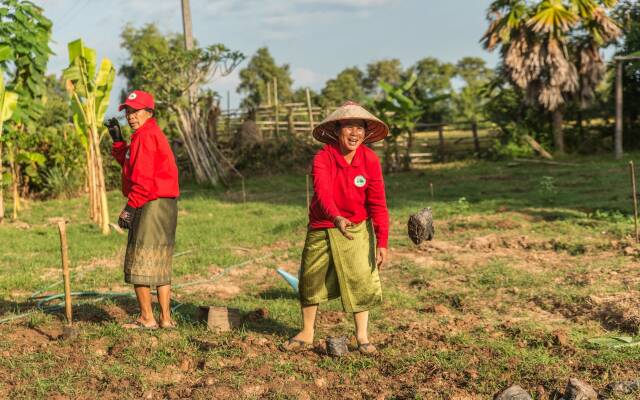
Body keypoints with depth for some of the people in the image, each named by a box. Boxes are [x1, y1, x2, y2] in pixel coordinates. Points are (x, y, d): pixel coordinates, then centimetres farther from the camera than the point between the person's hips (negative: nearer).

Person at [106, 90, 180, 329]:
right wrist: (117, 139, 20)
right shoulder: (153, 134, 20)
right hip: (166, 205, 10)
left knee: (138, 263, -2)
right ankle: (166, 318, 18)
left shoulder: (145, 136, -12)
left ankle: (146, 319, 1)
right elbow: (129, 163, 23)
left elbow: (143, 177, -20)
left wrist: (130, 207, -19)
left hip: (151, 205, -10)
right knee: (160, 265, 14)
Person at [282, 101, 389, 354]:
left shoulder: (370, 160, -12)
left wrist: (382, 242, -18)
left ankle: (362, 337, 15)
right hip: (321, 230, 0)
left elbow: (378, 203, -12)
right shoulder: (322, 159, -19)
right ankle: (306, 335, 27)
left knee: (361, 281, -2)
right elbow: (323, 192, -36)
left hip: (358, 230, 0)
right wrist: (337, 218, -56)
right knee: (311, 282, 10)